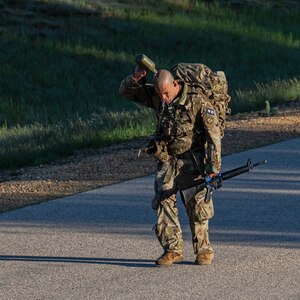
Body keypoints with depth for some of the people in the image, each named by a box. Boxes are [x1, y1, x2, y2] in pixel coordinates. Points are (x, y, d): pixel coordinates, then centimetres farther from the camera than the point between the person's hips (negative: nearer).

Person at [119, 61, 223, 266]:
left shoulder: (197, 100, -16)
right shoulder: (155, 96, -1)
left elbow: (213, 132, -15)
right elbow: (126, 92, 7)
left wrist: (213, 165, -20)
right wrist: (136, 79, -16)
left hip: (192, 160, -4)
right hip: (166, 159, 4)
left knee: (197, 205, -2)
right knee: (163, 200, -9)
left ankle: (204, 250, 12)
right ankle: (173, 250, -4)